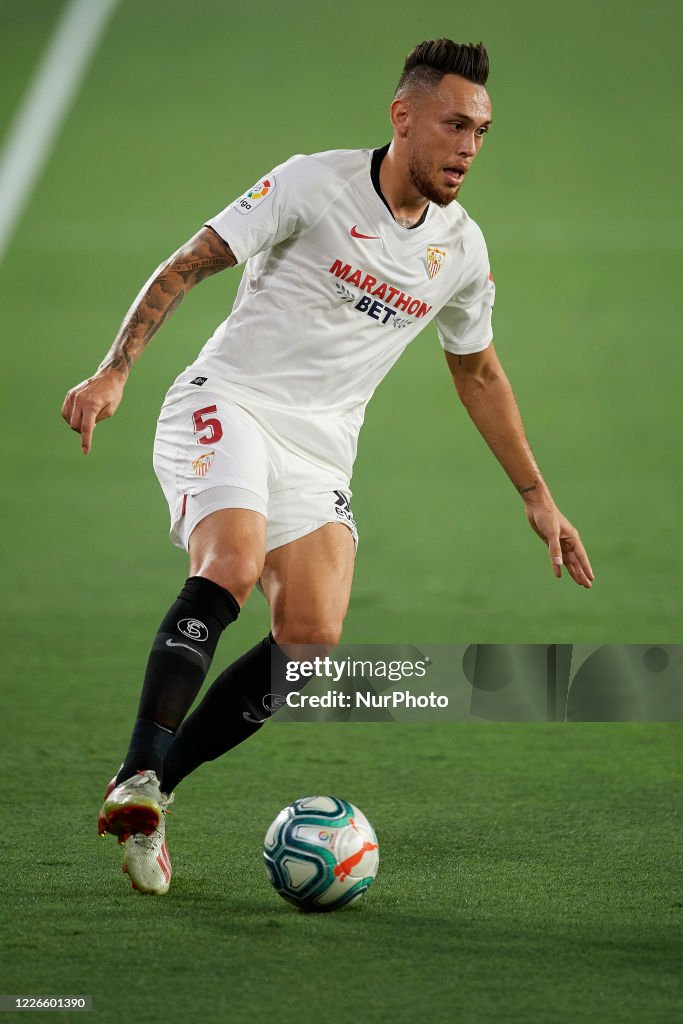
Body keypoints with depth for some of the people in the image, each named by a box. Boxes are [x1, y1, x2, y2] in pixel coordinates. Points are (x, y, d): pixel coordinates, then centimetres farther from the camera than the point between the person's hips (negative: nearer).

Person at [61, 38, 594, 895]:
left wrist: (537, 497, 23)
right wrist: (114, 371, -18)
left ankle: (150, 789, -6)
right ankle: (136, 781, -31)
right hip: (226, 407, -5)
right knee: (233, 566, -32)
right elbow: (187, 267, -6)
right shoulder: (314, 185, -8)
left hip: (318, 453, 5)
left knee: (313, 637, -14)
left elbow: (477, 372, 24)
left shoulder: (461, 250, 8)